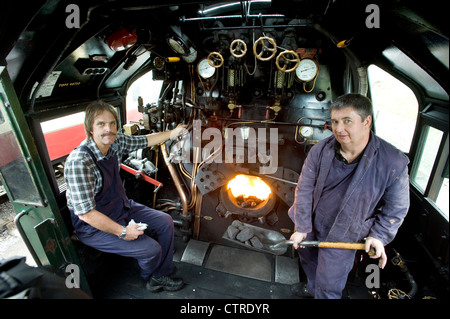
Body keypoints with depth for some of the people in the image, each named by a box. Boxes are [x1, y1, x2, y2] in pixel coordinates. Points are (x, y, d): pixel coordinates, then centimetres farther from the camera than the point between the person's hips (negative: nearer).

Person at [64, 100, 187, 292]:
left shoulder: (115, 142, -10)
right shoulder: (79, 162, -31)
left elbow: (145, 141, 9)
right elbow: (85, 213, -30)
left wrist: (173, 133, 10)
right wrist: (122, 231, -26)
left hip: (122, 206, 8)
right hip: (93, 225, -8)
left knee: (165, 222, 4)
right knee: (151, 249, -15)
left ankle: (160, 276, 20)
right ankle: (148, 277, 24)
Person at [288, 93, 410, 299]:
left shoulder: (394, 163, -23)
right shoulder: (320, 150, -17)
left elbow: (396, 207, -7)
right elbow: (304, 189, -11)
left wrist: (379, 235, -12)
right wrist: (301, 228, -9)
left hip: (342, 238, -3)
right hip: (312, 225, 4)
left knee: (328, 287, 13)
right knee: (308, 258, 31)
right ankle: (312, 288, 63)